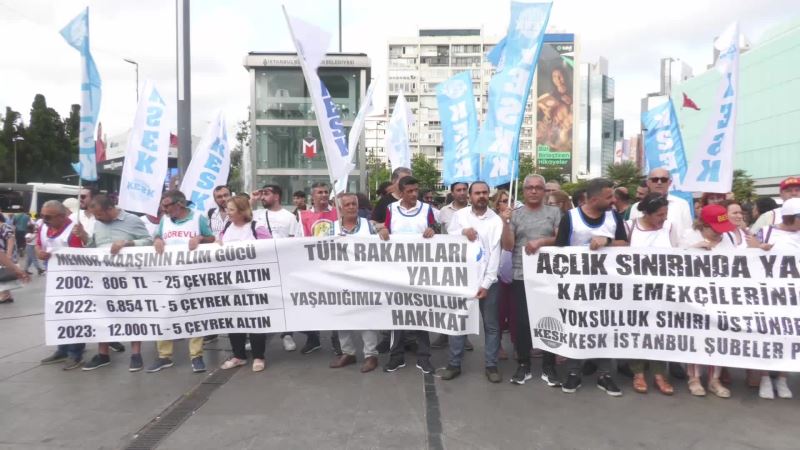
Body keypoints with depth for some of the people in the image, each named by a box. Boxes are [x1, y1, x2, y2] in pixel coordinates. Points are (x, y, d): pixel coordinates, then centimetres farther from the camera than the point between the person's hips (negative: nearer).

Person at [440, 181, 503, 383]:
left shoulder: (496, 220, -1)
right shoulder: (459, 215, 3)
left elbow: (495, 253, -6)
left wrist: (486, 283, -11)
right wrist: (462, 231, -15)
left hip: (487, 280, -1)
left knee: (491, 325, 7)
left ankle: (491, 366, 20)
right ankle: (454, 364, 20)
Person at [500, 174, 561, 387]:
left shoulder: (554, 212, 6)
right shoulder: (515, 214, 5)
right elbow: (508, 246, -2)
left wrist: (541, 242, -15)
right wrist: (505, 223, -14)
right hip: (521, 276, 0)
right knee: (522, 321, 5)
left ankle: (549, 367, 18)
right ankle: (523, 366, 17)